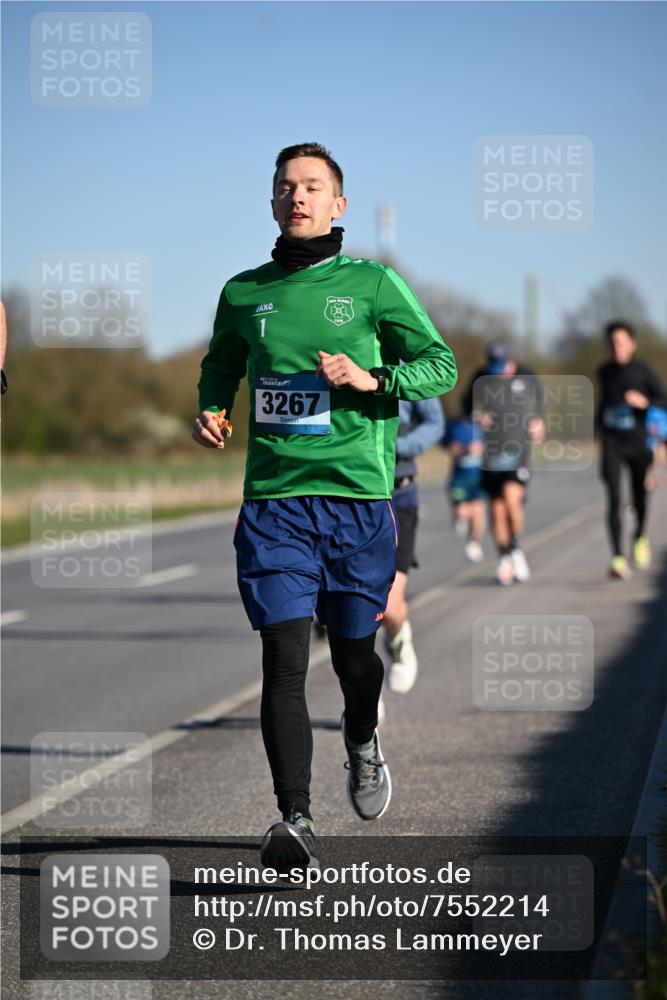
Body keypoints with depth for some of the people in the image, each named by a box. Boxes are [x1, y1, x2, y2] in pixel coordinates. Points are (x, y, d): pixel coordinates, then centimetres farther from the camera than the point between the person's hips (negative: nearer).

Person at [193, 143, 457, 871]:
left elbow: (441, 364, 3)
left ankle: (362, 743, 45)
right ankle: (295, 822, -15)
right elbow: (219, 365, 28)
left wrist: (372, 379, -14)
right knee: (284, 657, -12)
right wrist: (210, 410, 8)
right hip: (273, 496, 1)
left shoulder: (374, 284, 4)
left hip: (357, 493, -1)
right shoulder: (243, 293, 11)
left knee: (352, 648, 11)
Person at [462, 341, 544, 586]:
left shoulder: (525, 375, -1)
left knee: (512, 499, -22)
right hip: (493, 453, 2)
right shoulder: (481, 378, -1)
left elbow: (539, 392, 20)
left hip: (520, 452, -2)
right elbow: (467, 402, 13)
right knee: (497, 510, 4)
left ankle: (516, 548, -1)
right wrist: (477, 416, -7)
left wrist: (538, 419, 13)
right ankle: (504, 559, 20)